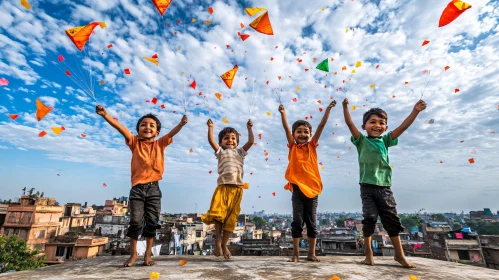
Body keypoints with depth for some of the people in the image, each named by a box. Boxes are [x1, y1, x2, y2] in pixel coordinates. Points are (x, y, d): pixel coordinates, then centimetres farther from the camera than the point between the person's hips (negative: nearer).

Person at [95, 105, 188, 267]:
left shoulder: (160, 144, 7)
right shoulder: (135, 143, 4)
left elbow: (172, 133, -7)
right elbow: (120, 128, -9)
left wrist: (181, 124, -25)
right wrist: (105, 115, -21)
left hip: (153, 188, 1)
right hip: (137, 188, -1)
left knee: (152, 222, 6)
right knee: (136, 221, -1)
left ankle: (148, 254, 20)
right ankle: (133, 254, 20)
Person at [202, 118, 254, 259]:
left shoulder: (240, 152, 19)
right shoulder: (221, 152, 14)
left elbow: (251, 141, 10)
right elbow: (211, 141, -1)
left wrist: (249, 128, 5)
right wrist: (210, 128, -7)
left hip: (237, 189, 2)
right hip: (223, 187, -2)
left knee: (231, 217, 7)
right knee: (218, 214, -9)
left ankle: (224, 244, 21)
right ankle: (218, 241, 13)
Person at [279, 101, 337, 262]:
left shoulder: (312, 146, 8)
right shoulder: (293, 147, 5)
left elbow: (322, 126, 3)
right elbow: (286, 128, -5)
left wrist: (328, 109, -1)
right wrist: (283, 113, -15)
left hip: (312, 188, 2)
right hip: (297, 188, -1)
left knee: (312, 222, 10)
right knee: (297, 222, 4)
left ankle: (311, 253, 22)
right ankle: (296, 254, 15)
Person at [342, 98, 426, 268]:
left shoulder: (385, 140, 10)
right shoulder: (361, 140, 2)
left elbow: (403, 127, 3)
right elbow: (350, 124, -10)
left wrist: (415, 111, -7)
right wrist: (345, 107, -21)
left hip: (385, 187, 3)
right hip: (367, 186, -3)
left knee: (392, 219, 8)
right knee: (369, 218, -1)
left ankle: (399, 254, 22)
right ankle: (368, 253, 12)